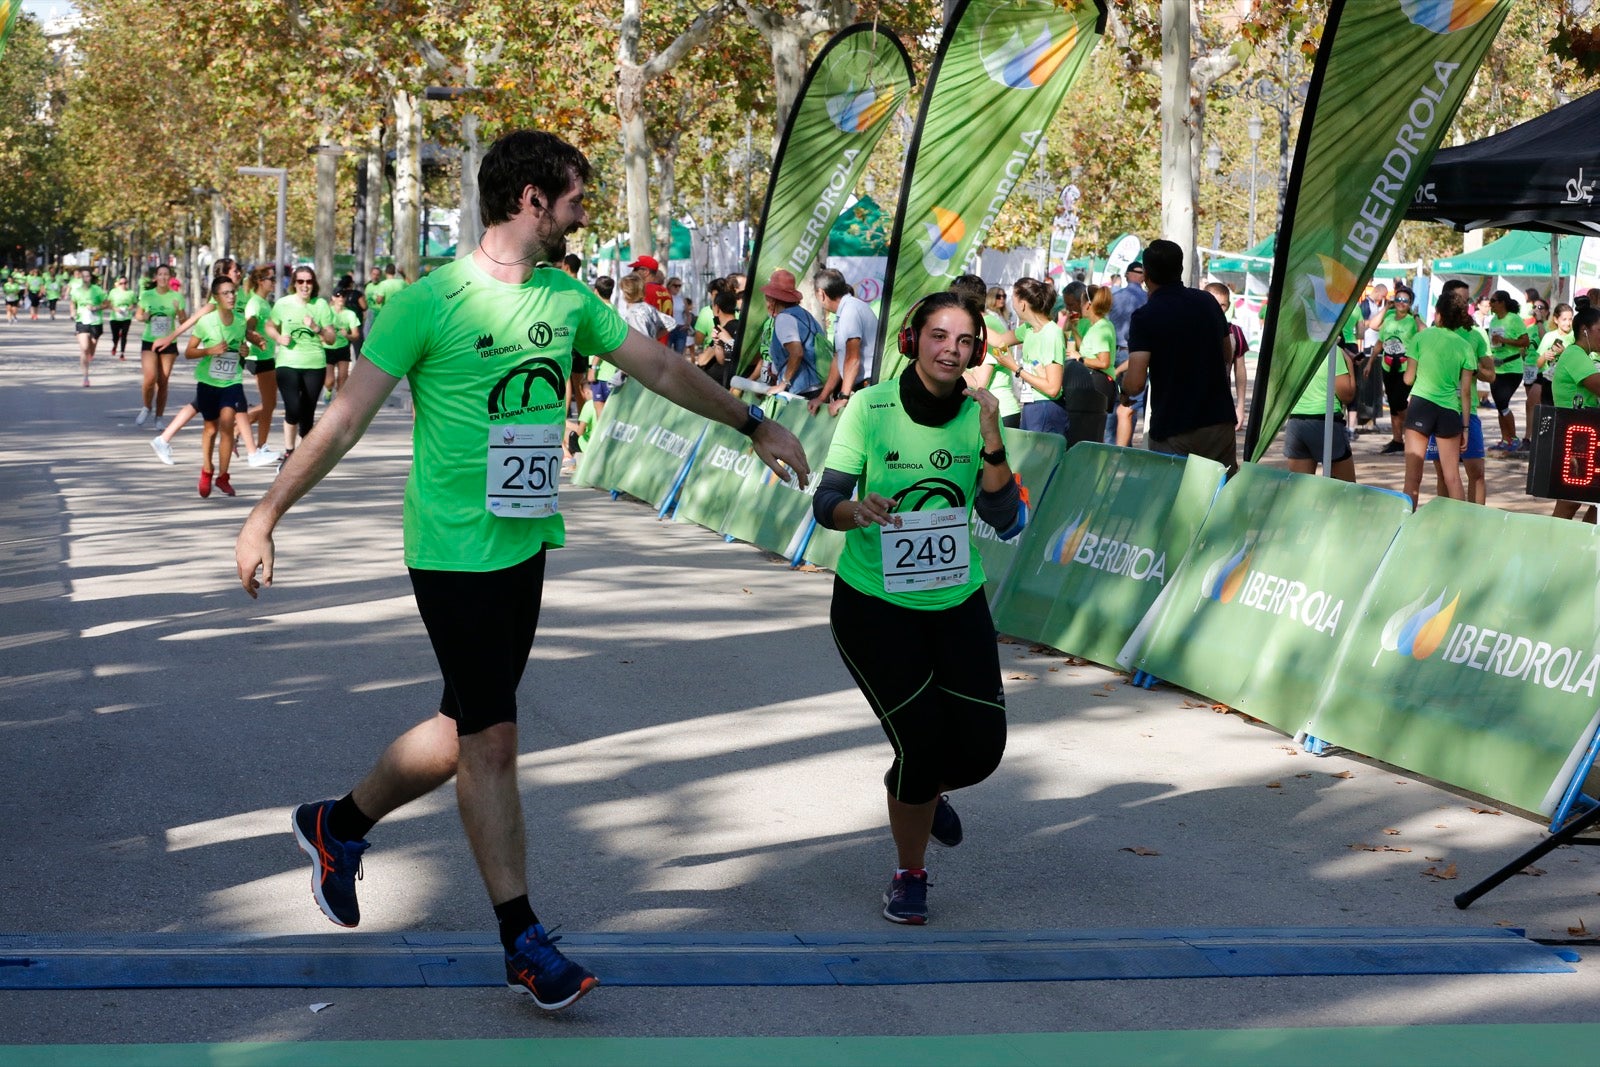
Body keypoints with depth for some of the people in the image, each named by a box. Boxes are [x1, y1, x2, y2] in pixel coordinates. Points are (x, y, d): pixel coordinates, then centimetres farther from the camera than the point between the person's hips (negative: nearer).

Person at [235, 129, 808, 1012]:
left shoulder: (567, 298, 7)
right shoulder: (430, 301, -13)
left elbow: (661, 369, 19)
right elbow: (346, 417, -10)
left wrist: (754, 424, 25)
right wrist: (266, 516, -11)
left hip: (527, 543, 7)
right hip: (454, 551, -7)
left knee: (470, 729, 14)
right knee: (492, 740, -3)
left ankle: (338, 825, 37)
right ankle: (522, 942, 6)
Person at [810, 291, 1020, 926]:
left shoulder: (977, 415, -3)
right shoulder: (871, 408, -11)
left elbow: (1003, 517, -10)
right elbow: (825, 502, -12)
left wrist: (990, 440, -23)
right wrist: (857, 510, -34)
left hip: (956, 601, 3)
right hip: (874, 604, -3)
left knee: (981, 747, -3)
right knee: (923, 740, -11)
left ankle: (923, 787, 35)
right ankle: (909, 875, 14)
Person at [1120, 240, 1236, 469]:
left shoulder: (1145, 317, -11)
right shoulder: (1208, 302, 6)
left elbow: (1135, 383, -18)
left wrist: (1125, 391, 3)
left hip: (1172, 433, -4)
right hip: (1219, 422, 5)